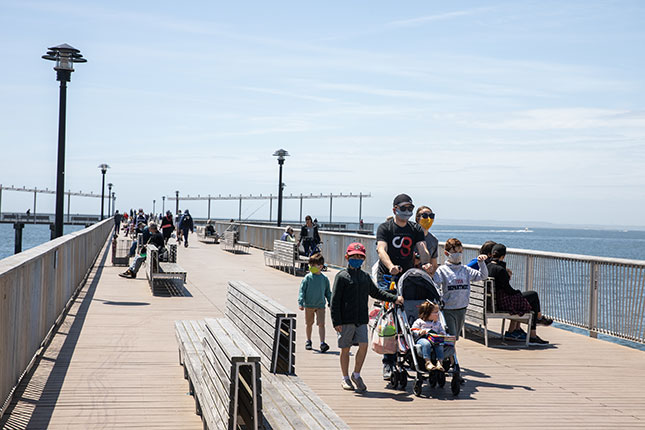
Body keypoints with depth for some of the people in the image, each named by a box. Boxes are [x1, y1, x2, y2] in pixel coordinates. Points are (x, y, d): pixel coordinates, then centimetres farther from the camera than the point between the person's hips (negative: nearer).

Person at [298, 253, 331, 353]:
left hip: (320, 305, 0)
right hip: (309, 305, 0)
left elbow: (328, 292, 12)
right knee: (309, 323, 13)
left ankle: (322, 343, -12)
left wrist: (331, 303, 10)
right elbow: (302, 291, -4)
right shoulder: (308, 278, -5)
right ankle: (308, 341, 30)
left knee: (321, 324, -9)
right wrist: (300, 303, -12)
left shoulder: (324, 279, 1)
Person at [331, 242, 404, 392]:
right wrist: (336, 322, -11)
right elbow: (335, 300, -6)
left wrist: (394, 298, 14)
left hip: (361, 320, 4)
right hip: (345, 320, -4)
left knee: (364, 345, -7)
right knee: (345, 349, 5)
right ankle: (345, 378, 19)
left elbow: (376, 292, 25)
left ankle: (356, 375, 11)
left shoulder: (365, 277, 13)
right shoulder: (342, 276, -4)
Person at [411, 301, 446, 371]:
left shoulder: (438, 323, 30)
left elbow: (442, 331, 30)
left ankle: (439, 362, -38)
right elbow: (413, 332, 9)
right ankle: (428, 362, -43)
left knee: (440, 345, -33)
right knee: (426, 344, -40)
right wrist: (419, 333, -12)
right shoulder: (419, 322, 15)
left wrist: (442, 334, 6)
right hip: (422, 339, -3)